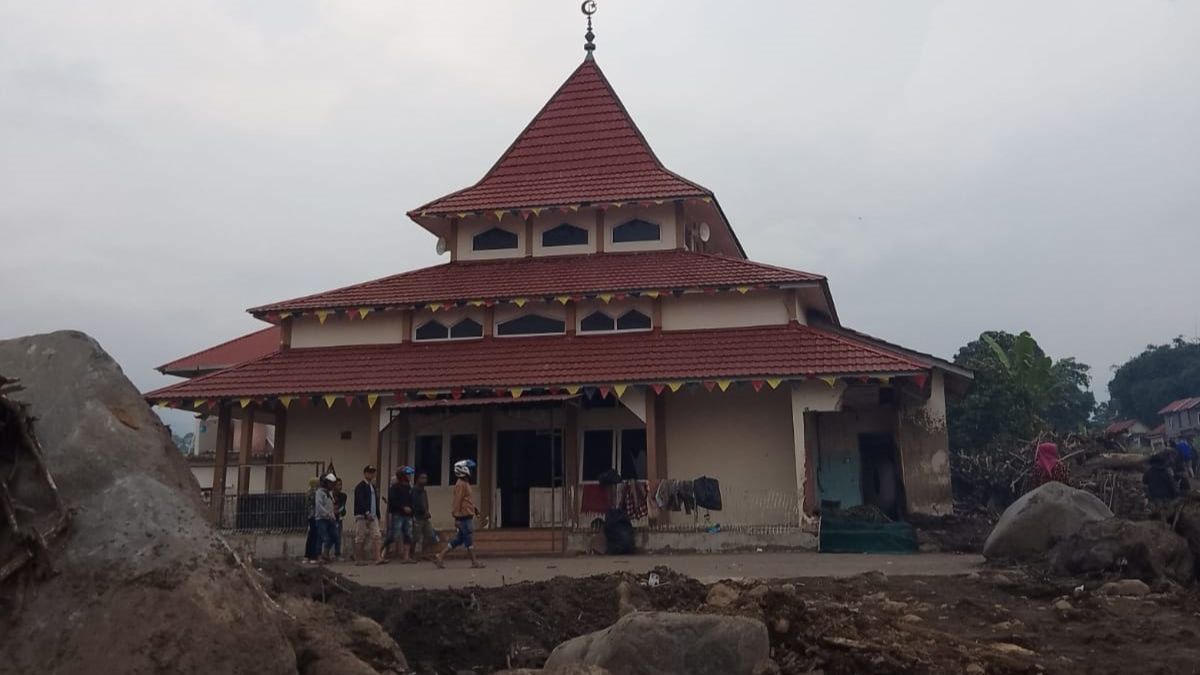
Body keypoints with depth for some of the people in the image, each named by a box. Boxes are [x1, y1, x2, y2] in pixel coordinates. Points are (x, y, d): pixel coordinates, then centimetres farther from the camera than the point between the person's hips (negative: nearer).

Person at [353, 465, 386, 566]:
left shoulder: (373, 486, 19)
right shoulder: (360, 487, -5)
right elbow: (360, 501, -17)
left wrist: (378, 515, 14)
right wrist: (367, 513, -27)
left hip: (373, 516, 7)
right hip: (362, 516, -7)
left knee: (377, 537, -5)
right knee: (360, 539, 0)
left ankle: (378, 558, -10)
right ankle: (359, 559, 8)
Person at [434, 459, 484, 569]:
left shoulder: (465, 483, 17)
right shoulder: (461, 484, -15)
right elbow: (457, 501, -18)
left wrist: (474, 508, 21)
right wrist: (457, 518, -19)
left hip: (467, 516, 10)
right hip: (464, 516, -10)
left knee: (458, 539, 12)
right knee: (469, 540, -2)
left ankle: (440, 556, 13)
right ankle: (474, 562, 6)